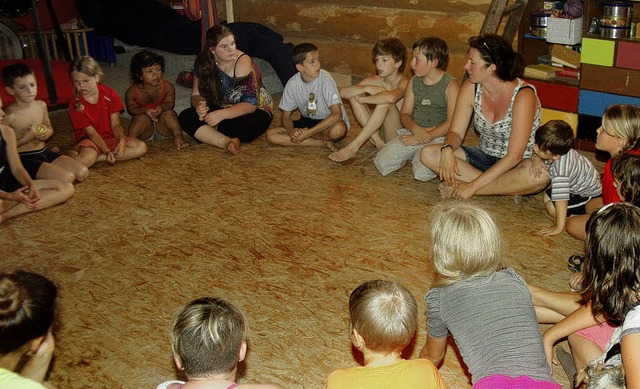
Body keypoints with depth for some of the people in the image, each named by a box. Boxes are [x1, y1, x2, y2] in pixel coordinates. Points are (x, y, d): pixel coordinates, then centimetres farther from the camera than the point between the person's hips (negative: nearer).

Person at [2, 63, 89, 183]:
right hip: (24, 159, -7)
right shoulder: (9, 116, -16)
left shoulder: (41, 105, 3)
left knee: (82, 172, -5)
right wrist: (28, 137, -22)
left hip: (44, 152, 7)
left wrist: (47, 132, -5)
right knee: (67, 178, -23)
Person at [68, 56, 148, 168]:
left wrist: (122, 140, -27)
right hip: (89, 140, -5)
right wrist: (107, 152, -27)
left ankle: (98, 158, -20)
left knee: (141, 148, -21)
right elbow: (91, 132, -14)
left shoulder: (109, 94, -6)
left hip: (110, 138, 5)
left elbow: (115, 124, -7)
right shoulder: (75, 105, -12)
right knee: (87, 159, -40)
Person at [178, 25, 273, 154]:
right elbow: (196, 95, -1)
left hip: (254, 109, -4)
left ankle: (208, 135, -16)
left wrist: (222, 114, -40)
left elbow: (250, 104, -27)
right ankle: (227, 141, -35)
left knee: (257, 122, -40)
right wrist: (200, 105, -27)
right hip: (219, 109, 4)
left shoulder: (243, 62, -21)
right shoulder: (203, 62, -7)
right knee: (185, 117, -20)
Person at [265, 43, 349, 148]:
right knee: (271, 134, -16)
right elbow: (286, 116, -1)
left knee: (338, 129, -40)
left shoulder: (325, 79, -21)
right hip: (307, 121, 4)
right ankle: (321, 143, -17)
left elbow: (337, 115, -29)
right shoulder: (292, 84, -9)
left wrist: (308, 133, -32)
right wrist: (291, 130, -26)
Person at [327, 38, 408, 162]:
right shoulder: (374, 81, 2)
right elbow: (342, 92, -8)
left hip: (398, 134, -6)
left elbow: (390, 97, -42)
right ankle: (376, 140, -15)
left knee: (385, 102, -33)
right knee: (354, 95, -8)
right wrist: (366, 88, -23)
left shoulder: (403, 83, -15)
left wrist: (362, 99, -27)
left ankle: (353, 147, -29)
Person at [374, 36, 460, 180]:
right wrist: (416, 129, -13)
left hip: (438, 138, -5)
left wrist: (420, 139, -16)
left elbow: (452, 123, -14)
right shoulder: (415, 82, 11)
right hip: (413, 132, 5)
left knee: (422, 173, -28)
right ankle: (412, 155, 12)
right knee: (382, 163, -13)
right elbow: (404, 113, 11)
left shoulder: (451, 85, -8)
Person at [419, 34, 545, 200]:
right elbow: (456, 132, -3)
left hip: (517, 165, -5)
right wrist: (447, 149, -29)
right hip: (484, 158, 5)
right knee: (428, 154, -16)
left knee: (541, 176, -40)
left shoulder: (523, 95, -23)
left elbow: (514, 157, -26)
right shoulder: (470, 88, -7)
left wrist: (473, 186, -31)